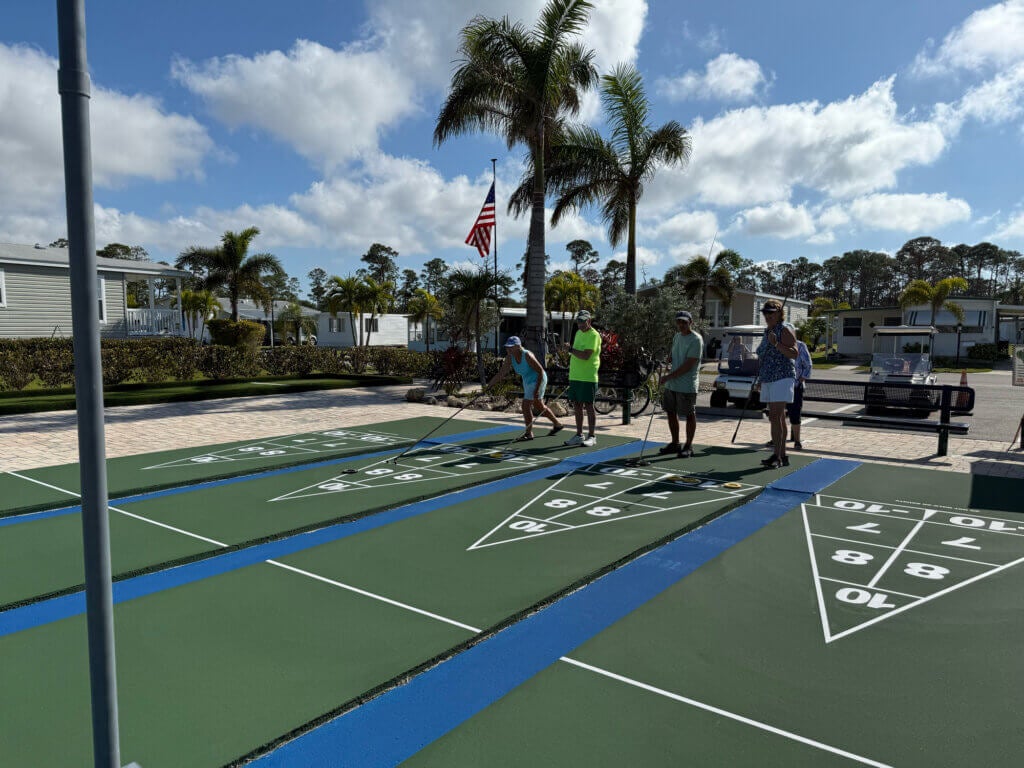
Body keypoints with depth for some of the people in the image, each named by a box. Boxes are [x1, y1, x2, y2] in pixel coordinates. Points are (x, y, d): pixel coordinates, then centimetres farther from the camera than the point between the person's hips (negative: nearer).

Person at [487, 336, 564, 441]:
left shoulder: (527, 356, -28)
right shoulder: (509, 358, -9)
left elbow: (541, 371, -24)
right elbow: (501, 374, -8)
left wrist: (537, 389, -27)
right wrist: (488, 386, -14)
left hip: (538, 380, -9)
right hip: (527, 381, 9)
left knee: (526, 406, -11)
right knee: (539, 407, 20)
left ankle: (528, 433, 4)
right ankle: (557, 424, 39)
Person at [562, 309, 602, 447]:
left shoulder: (594, 335, -11)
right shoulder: (578, 332, 16)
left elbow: (586, 356, -22)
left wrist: (570, 349, -14)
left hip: (588, 378, -8)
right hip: (575, 377, 8)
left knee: (589, 406, -3)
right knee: (577, 406, 10)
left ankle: (591, 437, 5)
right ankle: (579, 435, 19)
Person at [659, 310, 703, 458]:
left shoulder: (696, 340, -13)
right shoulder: (676, 337, 13)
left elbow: (688, 365, -19)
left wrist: (669, 376, -18)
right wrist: (668, 378, 9)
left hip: (687, 386, -8)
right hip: (671, 384, 8)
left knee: (689, 415, 1)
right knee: (671, 412, 13)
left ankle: (688, 446, 10)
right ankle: (675, 444, 26)